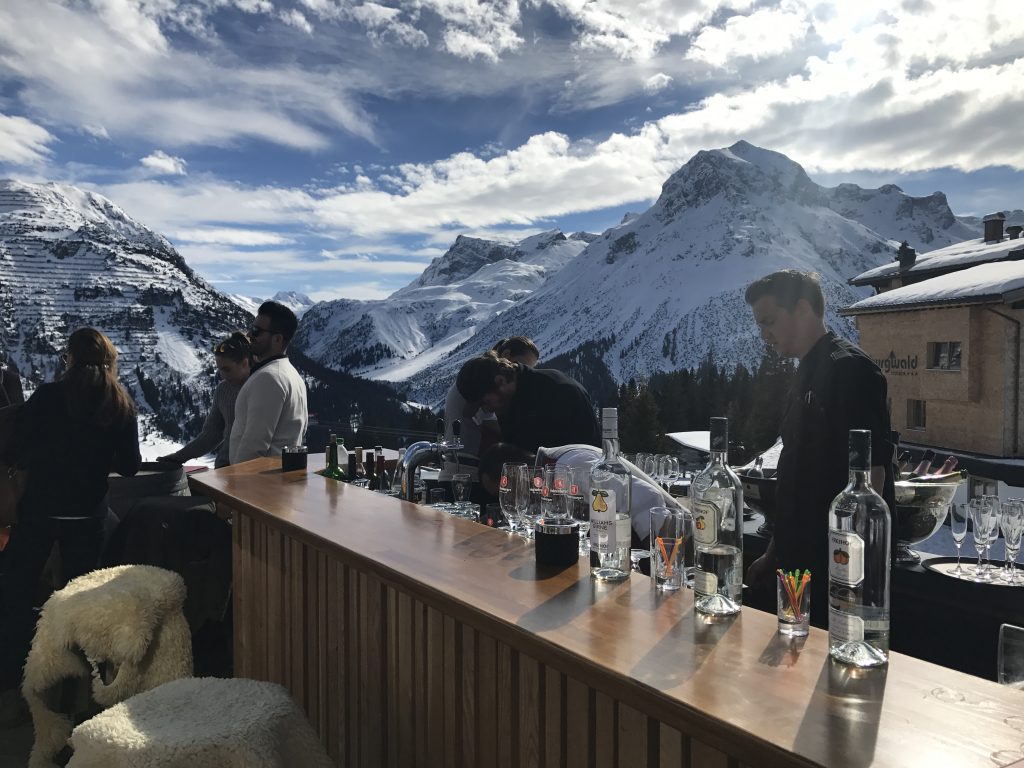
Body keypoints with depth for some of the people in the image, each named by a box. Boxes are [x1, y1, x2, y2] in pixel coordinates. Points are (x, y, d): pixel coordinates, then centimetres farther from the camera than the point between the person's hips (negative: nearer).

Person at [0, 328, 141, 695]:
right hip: (89, 513, 3)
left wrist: (51, 455, 9)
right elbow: (130, 466, 2)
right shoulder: (122, 405, -4)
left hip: (40, 508, -2)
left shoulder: (48, 395, -12)